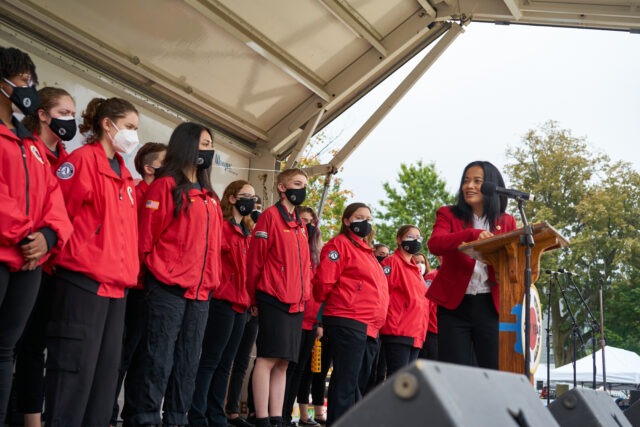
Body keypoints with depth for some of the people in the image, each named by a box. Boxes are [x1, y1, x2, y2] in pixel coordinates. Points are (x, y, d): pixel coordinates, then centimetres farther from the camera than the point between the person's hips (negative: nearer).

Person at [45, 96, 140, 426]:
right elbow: (59, 211, -13)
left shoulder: (124, 175, 19)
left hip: (115, 284, 9)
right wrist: (74, 256, -9)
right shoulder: (83, 159, -6)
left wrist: (128, 270, 15)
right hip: (84, 280, -8)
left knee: (106, 371, 10)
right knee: (75, 369, -6)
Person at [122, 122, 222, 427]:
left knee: (187, 363, 10)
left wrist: (211, 278, 14)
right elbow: (147, 237, -7)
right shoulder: (165, 186, -4)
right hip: (168, 289, -7)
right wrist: (162, 274, -8)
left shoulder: (209, 196, 18)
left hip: (200, 293, 7)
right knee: (158, 360, -6)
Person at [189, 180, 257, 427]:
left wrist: (249, 297, 13)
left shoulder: (247, 232, 20)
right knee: (210, 361, -6)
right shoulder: (221, 225, -6)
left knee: (225, 364, 11)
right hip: (222, 300, -8)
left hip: (240, 303, 8)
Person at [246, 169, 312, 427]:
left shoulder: (300, 226, 19)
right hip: (274, 300, -7)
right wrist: (256, 298, -5)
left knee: (283, 362, 8)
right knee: (268, 358, -7)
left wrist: (304, 295, 12)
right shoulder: (271, 216, -5)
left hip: (295, 304, 7)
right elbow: (254, 259, -8)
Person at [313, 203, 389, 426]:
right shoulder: (340, 244, -4)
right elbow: (324, 281, -13)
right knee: (345, 382, -10)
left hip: (370, 327, 9)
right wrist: (337, 303, 2)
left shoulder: (367, 252, 23)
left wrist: (377, 319, 17)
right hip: (347, 323, -9)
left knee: (359, 382, 12)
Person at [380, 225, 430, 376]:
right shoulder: (392, 262, -4)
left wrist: (421, 328, 18)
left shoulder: (416, 268, 21)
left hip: (416, 334, 9)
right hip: (398, 332, -8)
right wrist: (392, 318, -14)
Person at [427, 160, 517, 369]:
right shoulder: (448, 214, 5)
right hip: (455, 305, -1)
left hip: (491, 305, 2)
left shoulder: (507, 222, 11)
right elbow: (435, 245, -15)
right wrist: (472, 234, -29)